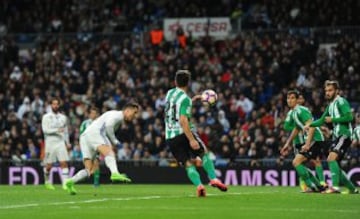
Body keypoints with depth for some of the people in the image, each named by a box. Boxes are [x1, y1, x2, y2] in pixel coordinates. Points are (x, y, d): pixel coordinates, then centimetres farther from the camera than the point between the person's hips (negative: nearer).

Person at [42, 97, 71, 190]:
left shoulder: (63, 117, 13)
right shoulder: (46, 117, 0)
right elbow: (45, 130, -11)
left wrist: (67, 142, 15)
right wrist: (57, 130, -20)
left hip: (61, 143, 3)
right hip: (50, 143, -3)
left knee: (64, 163, -11)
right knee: (49, 165, 1)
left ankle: (65, 183, -15)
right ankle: (47, 181, 25)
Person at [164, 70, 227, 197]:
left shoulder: (170, 93, 10)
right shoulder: (185, 99, -11)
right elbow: (183, 121, -22)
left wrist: (193, 99, 36)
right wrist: (191, 140, -24)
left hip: (170, 137, 5)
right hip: (183, 133, -5)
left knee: (188, 164, 3)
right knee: (204, 153, 14)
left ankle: (198, 185, -18)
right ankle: (213, 179, 2)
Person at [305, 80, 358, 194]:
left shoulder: (341, 102, -9)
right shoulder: (330, 105, 18)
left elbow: (349, 117, -20)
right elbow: (322, 120, 25)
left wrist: (333, 119, -14)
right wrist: (310, 124, 9)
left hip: (344, 135, -10)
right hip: (336, 136, 10)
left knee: (331, 158, -25)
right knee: (333, 164, 9)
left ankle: (335, 187, -32)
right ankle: (352, 188, 18)